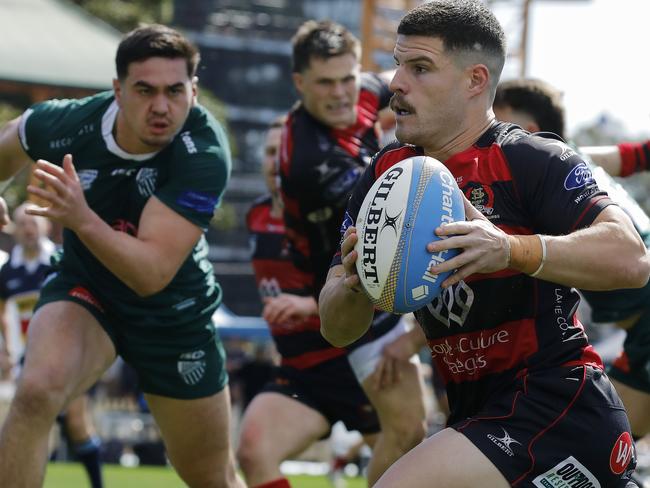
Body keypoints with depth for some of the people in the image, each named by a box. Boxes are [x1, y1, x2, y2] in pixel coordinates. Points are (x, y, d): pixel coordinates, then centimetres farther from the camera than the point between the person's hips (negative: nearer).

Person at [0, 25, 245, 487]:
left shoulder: (204, 153, -31)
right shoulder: (63, 124, -23)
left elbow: (152, 275, -39)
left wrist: (82, 219, -52)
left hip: (174, 313, 0)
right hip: (84, 289, 1)